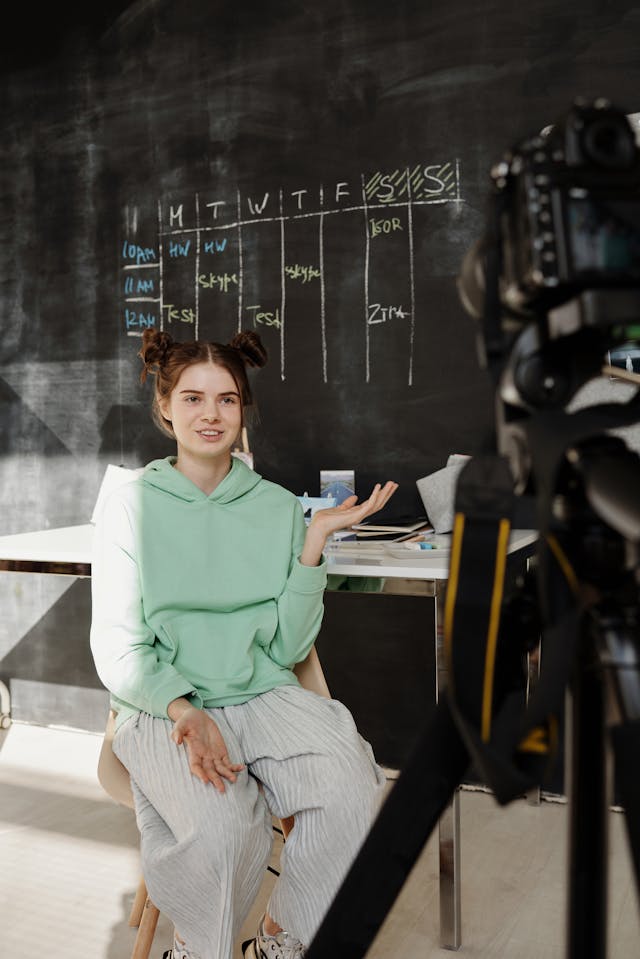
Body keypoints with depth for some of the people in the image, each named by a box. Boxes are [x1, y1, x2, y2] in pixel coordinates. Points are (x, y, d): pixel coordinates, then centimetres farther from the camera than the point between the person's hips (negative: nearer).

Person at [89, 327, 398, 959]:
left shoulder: (279, 507, 7)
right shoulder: (131, 506, 0)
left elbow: (288, 646, 3)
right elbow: (117, 651, -3)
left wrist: (315, 539, -5)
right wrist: (184, 710, -21)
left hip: (261, 696, 3)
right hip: (162, 705, -2)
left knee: (352, 792, -25)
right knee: (222, 822, -32)